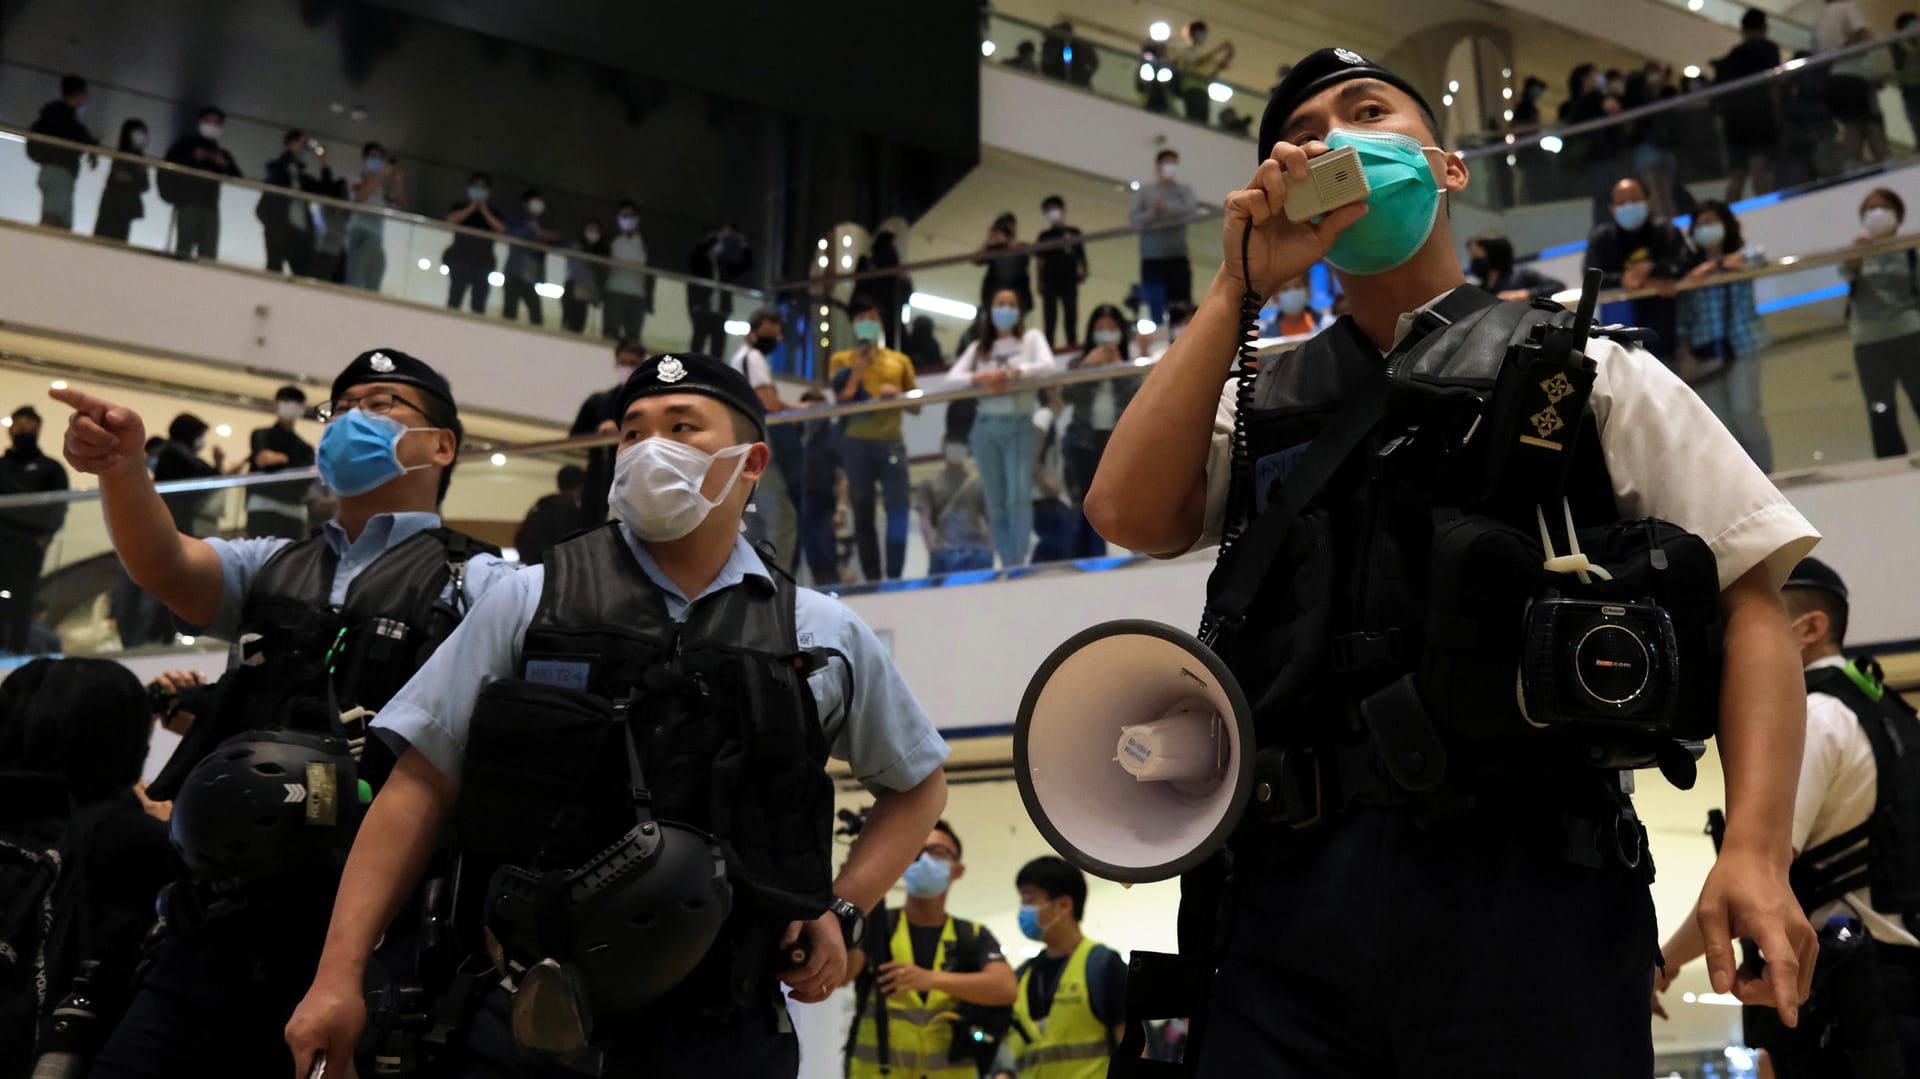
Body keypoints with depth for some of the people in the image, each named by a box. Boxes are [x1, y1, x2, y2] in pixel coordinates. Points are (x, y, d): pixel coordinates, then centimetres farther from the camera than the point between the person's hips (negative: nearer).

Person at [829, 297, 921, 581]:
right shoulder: (841, 360, 12)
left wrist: (896, 395, -3)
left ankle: (895, 577, -7)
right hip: (856, 442, 0)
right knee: (863, 514, 1)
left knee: (897, 507, -10)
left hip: (891, 440, 1)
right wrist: (856, 373, -10)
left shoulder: (899, 361, 15)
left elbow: (916, 408, 16)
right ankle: (871, 578, 4)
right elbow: (840, 403, 2)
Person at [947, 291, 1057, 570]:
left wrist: (1009, 373, -21)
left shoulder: (1031, 338, 8)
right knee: (996, 503, 2)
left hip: (1019, 425, -3)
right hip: (986, 427, 3)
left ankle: (1020, 562, -16)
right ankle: (1008, 566, 5)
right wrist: (981, 378, -15)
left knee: (1019, 496, -16)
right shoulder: (979, 347, 14)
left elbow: (1047, 365, -11)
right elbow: (952, 378, 3)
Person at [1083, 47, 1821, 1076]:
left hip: (1521, 873, -2)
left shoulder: (1582, 366, 12)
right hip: (1292, 884, 2)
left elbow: (1751, 585, 5)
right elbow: (1129, 515, 1)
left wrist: (1756, 847, -9)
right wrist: (1237, 287, 3)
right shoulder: (1259, 399, 19)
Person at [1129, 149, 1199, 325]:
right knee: (1154, 311, -5)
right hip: (1152, 259, -1)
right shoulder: (1144, 191, 9)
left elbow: (1191, 210, -8)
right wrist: (1153, 212, -16)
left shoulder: (1184, 191, 11)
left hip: (1178, 257, 1)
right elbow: (1134, 220, -2)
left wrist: (1166, 208, -16)